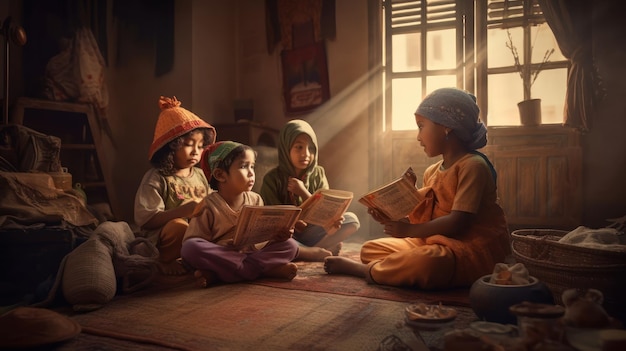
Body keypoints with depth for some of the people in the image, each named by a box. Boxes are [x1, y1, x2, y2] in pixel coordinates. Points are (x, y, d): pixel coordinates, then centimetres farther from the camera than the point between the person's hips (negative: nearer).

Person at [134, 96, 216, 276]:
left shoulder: (200, 175, 15)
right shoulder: (156, 178, -5)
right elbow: (145, 220, -15)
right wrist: (181, 211, -27)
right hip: (161, 241, -5)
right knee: (178, 226, -37)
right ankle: (166, 261, -10)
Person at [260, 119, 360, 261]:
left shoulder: (318, 174, 4)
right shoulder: (272, 178, -5)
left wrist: (303, 192, -17)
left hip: (310, 233, 3)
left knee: (352, 219, -14)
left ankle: (305, 252, -26)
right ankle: (317, 253, -26)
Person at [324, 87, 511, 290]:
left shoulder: (473, 165, -14)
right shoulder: (432, 172, 12)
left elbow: (458, 222, -23)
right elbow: (422, 218, 11)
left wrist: (409, 230, -18)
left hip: (474, 249, -8)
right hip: (438, 244, 8)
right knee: (370, 249, 9)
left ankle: (365, 270, -15)